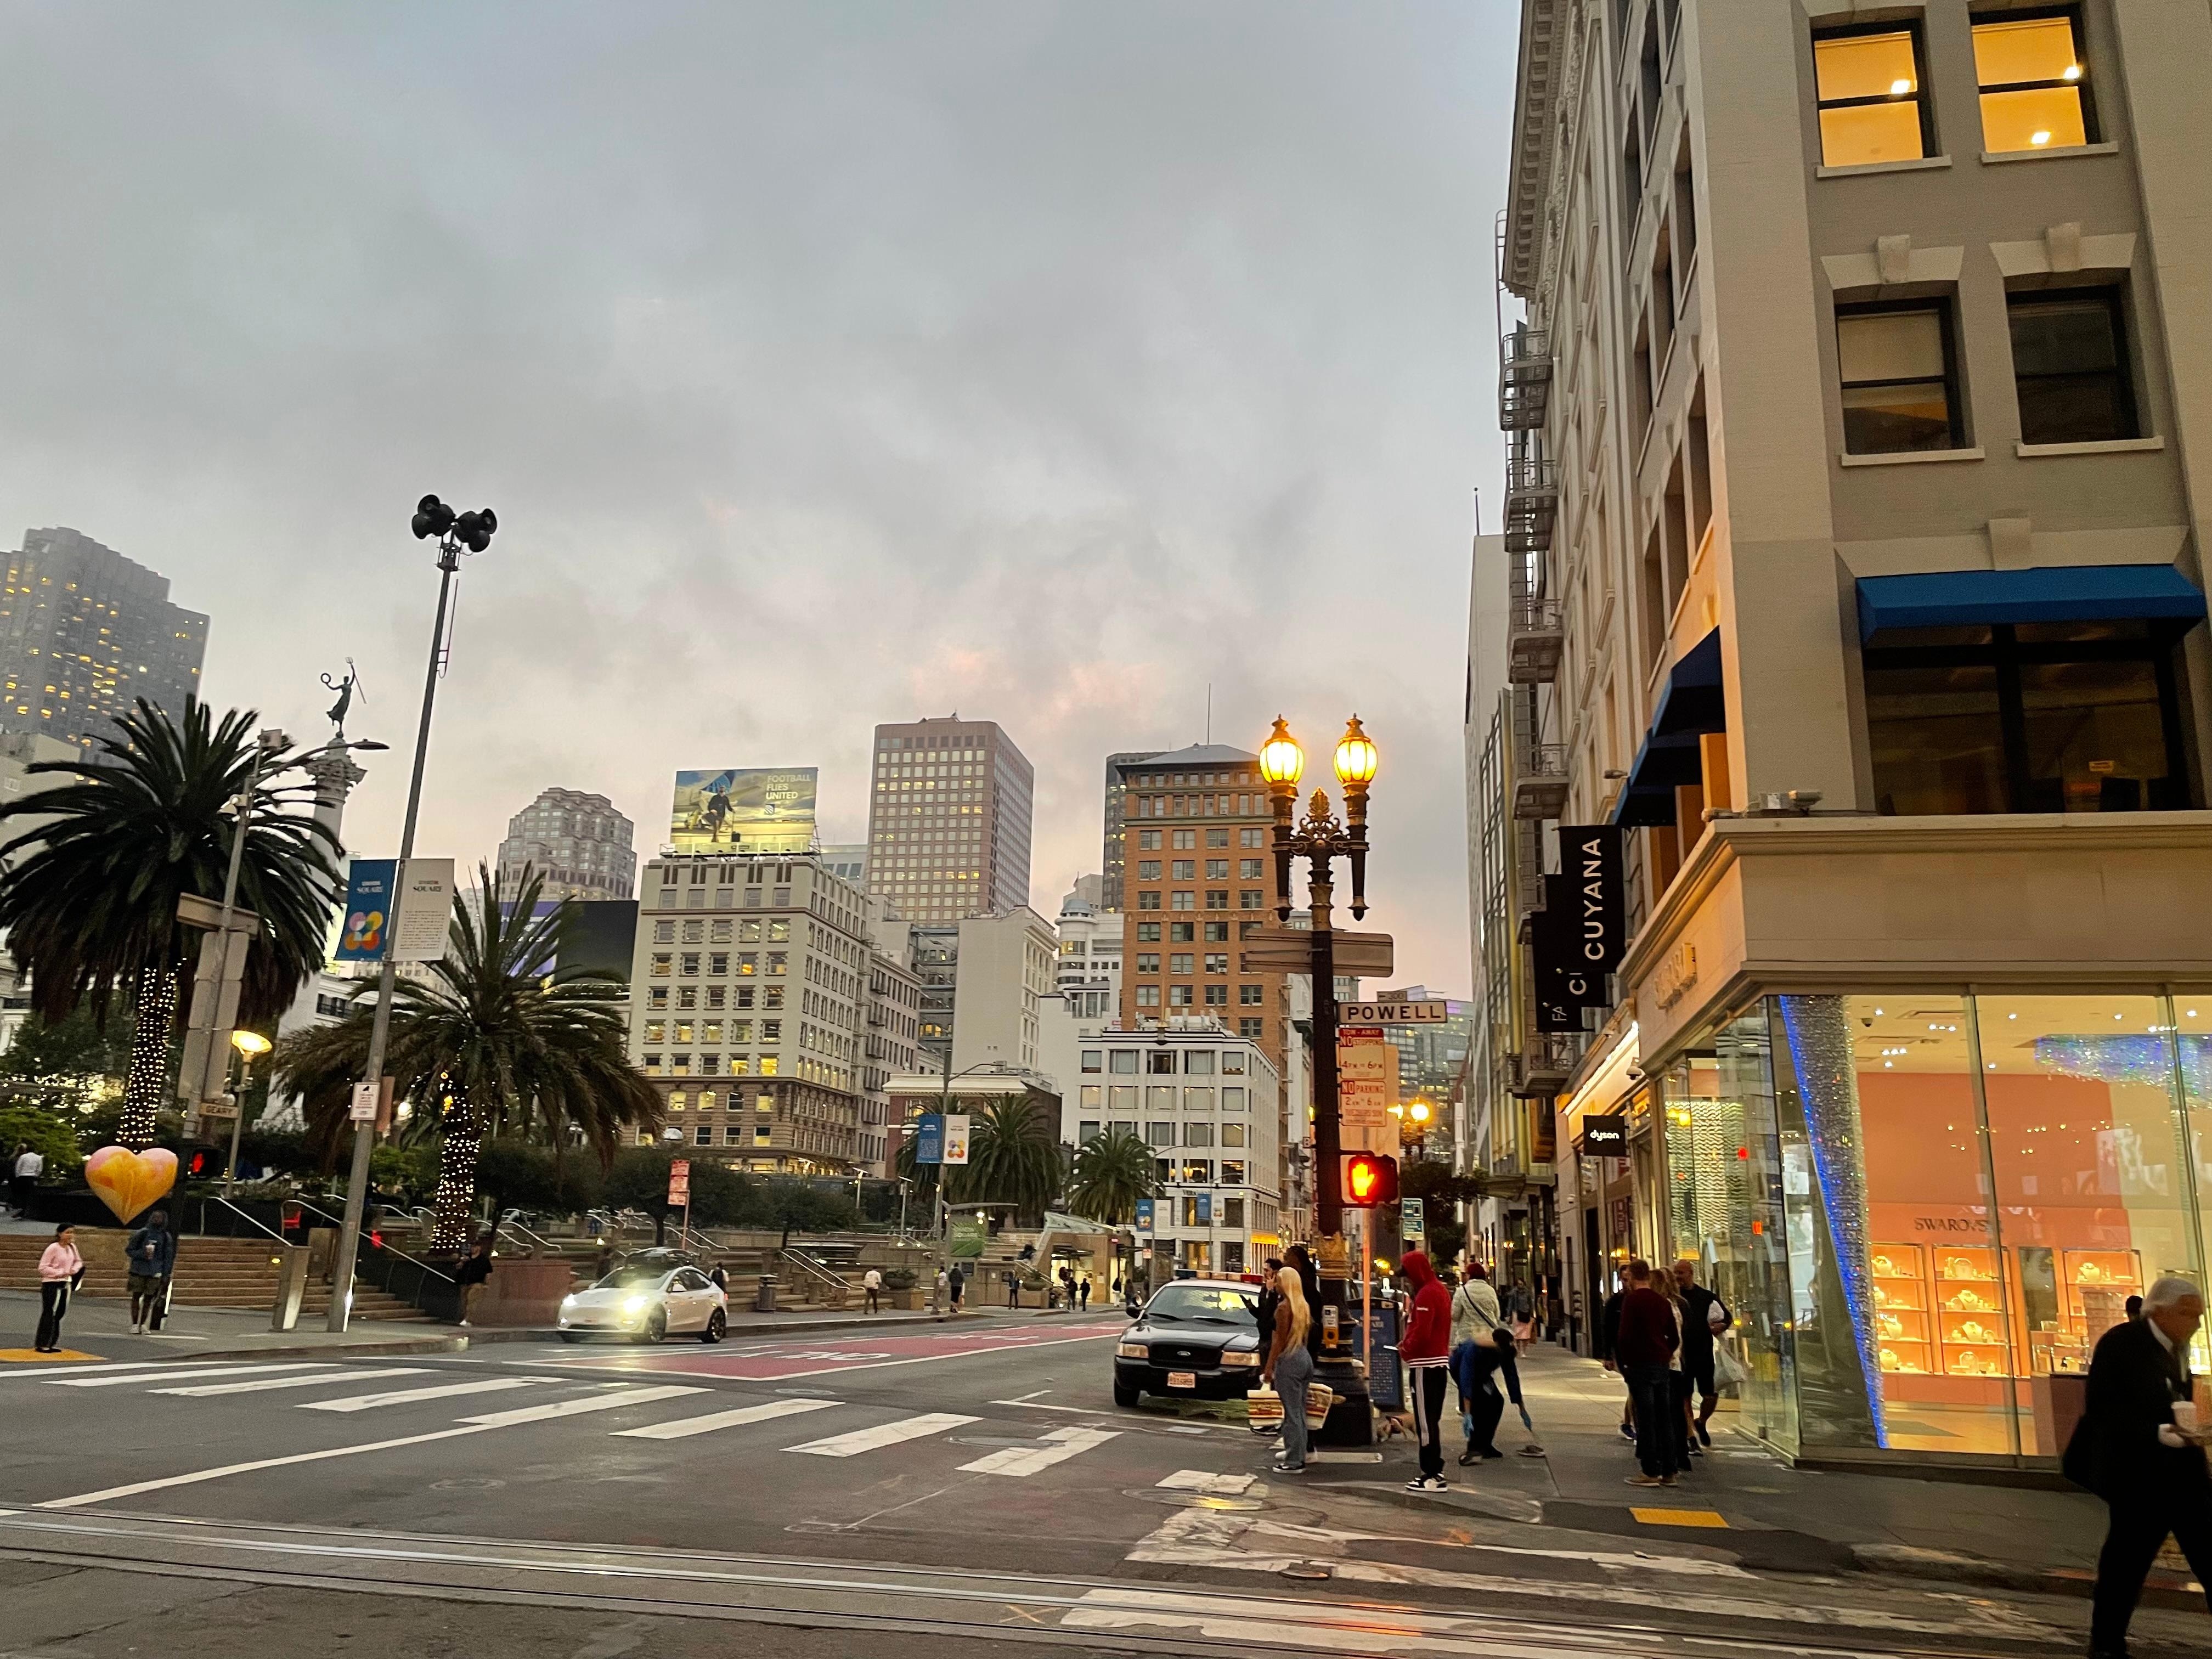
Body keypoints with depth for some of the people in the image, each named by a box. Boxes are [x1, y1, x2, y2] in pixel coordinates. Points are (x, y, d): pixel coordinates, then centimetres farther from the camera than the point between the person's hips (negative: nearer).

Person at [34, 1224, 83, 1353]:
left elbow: (78, 1261, 21)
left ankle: (53, 1344, 19)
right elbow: (43, 1268, -16)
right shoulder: (53, 1248, -15)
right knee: (49, 1313, -4)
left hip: (65, 1284, 7)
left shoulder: (72, 1247, 6)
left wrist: (74, 1270, 1)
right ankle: (42, 1344, 3)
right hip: (51, 1284, -7)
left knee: (59, 1314, 10)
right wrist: (60, 1273, -18)